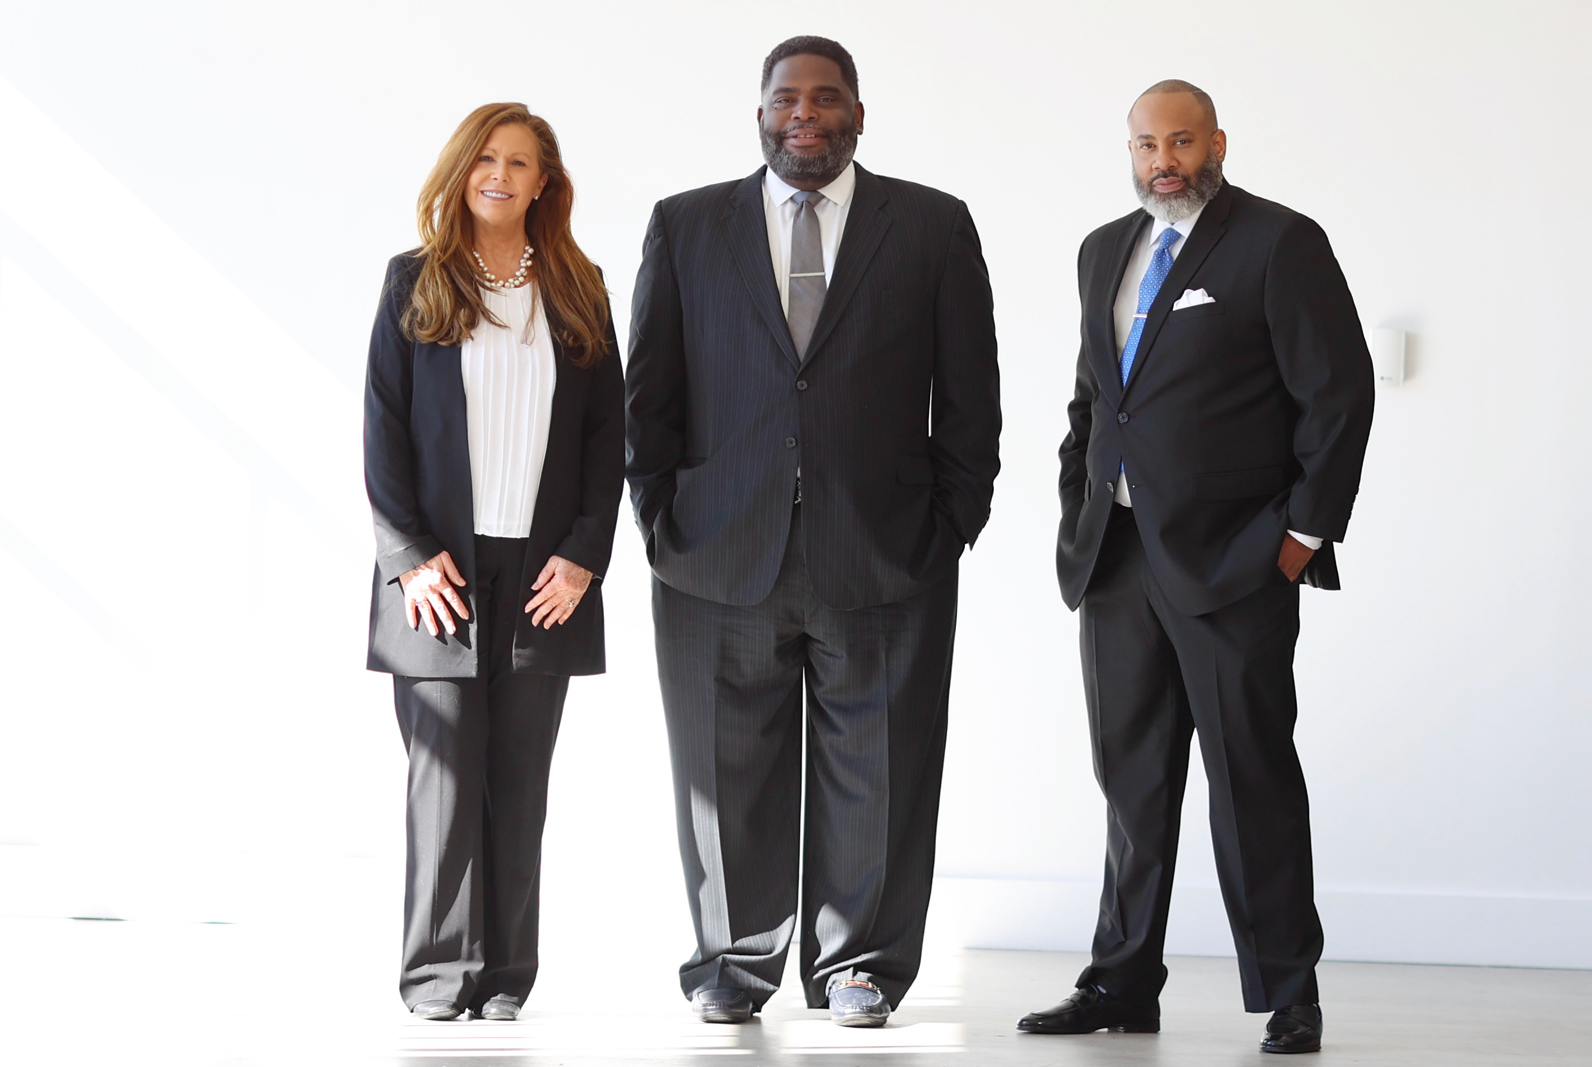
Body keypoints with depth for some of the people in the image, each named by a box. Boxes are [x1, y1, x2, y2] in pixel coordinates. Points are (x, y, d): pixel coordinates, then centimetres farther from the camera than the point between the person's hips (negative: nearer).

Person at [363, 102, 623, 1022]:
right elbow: (384, 429, 2)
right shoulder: (415, 283, 7)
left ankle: (506, 976, 8)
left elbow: (608, 435, 9)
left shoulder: (578, 291, 11)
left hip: (544, 577, 1)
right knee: (445, 774, -3)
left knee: (520, 784, 3)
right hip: (440, 572, -1)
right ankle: (440, 971, 4)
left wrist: (584, 555, -3)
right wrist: (409, 556, -8)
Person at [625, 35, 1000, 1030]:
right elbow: (650, 387, 9)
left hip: (882, 556, -1)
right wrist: (662, 518, 3)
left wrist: (954, 524, 1)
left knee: (874, 769, 4)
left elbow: (970, 394, 6)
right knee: (730, 770, 5)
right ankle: (735, 965, 17)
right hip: (723, 555, 1)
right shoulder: (687, 227, 9)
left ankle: (859, 965, 15)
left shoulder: (934, 227, 7)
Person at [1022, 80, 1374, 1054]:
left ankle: (1288, 999, 5)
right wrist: (1077, 515, 13)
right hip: (1117, 557, 6)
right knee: (1132, 779, 9)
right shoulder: (1106, 251, 16)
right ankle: (1123, 987, 16)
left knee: (1253, 776, -3)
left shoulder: (1281, 244, -5)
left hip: (1231, 561, -6)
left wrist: (1306, 532, -10)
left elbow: (1339, 391, -7)